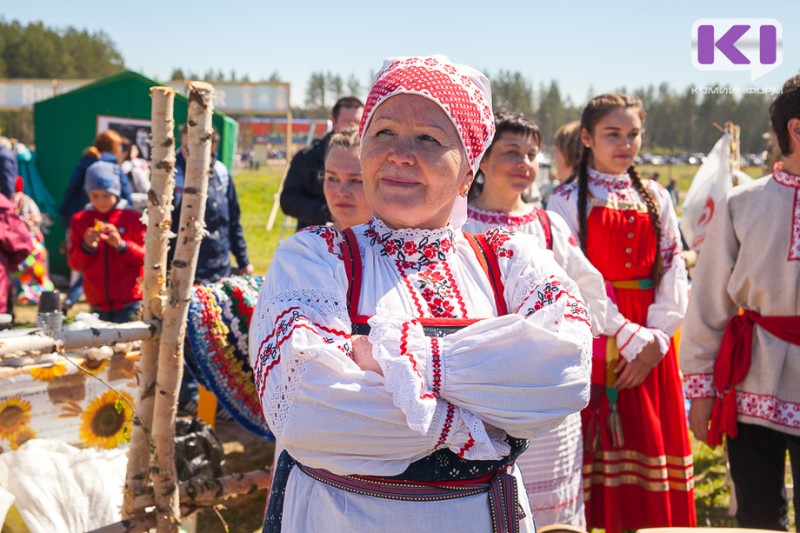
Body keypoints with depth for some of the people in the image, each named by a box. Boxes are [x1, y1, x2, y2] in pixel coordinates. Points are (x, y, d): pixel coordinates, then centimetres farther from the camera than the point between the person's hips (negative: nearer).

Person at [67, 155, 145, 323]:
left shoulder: (133, 218, 1)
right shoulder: (80, 221, 8)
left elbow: (147, 257, -1)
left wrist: (121, 245, -16)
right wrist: (87, 247, -13)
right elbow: (74, 264, 7)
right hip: (98, 304, 3)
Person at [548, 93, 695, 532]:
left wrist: (657, 338, -8)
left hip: (651, 352, 4)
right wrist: (630, 338, -15)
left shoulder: (656, 198, 12)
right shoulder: (568, 200, 0)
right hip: (593, 343, -3)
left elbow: (674, 273, 5)